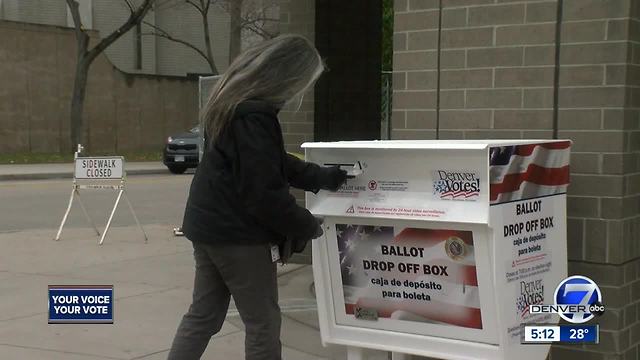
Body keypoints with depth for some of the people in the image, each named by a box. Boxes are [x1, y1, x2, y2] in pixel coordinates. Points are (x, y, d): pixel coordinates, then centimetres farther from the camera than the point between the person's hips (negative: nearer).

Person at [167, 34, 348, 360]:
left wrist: (325, 178, 14)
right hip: (237, 233, -10)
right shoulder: (254, 118, -23)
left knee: (203, 315, 17)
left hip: (210, 224, 10)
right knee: (263, 322, 4)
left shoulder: (235, 102, 9)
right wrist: (307, 227, -10)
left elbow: (275, 164, 18)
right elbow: (263, 192, -23)